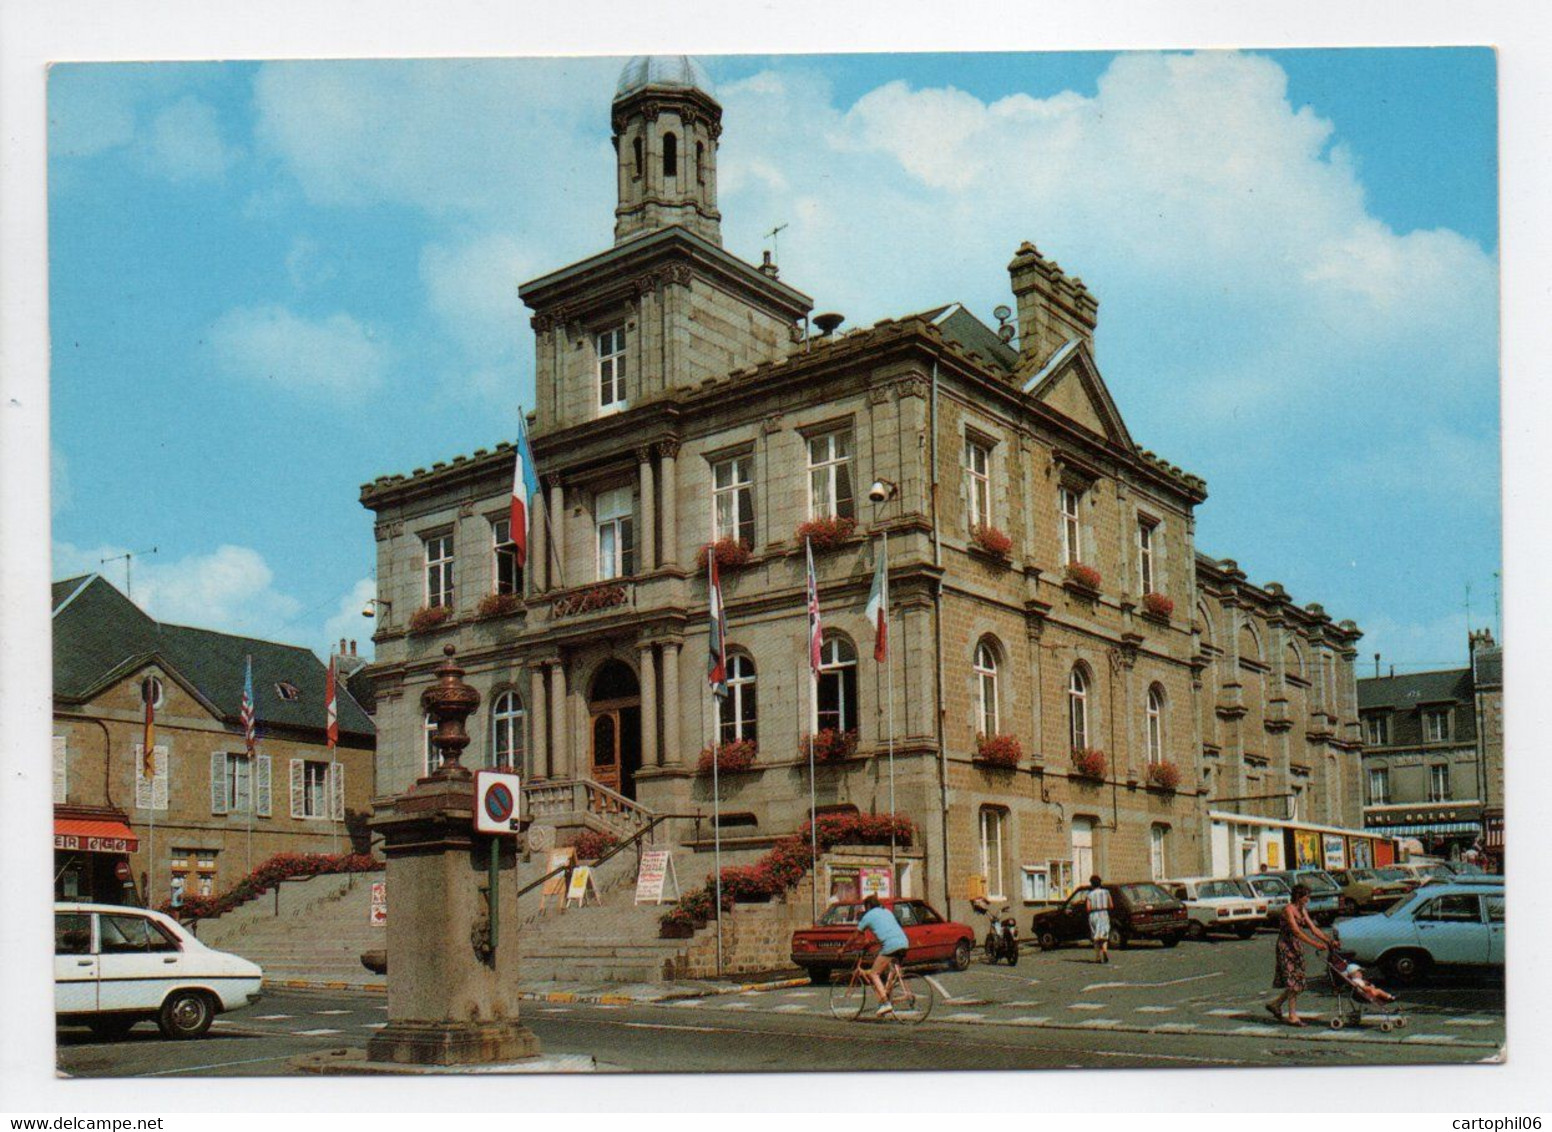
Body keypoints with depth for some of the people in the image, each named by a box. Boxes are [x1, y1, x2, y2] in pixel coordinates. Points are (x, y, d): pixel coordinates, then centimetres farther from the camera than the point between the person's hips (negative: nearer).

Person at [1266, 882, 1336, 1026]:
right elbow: (1296, 931, -24)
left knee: (1298, 982, 8)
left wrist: (1329, 941, -4)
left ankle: (1275, 1004, 22)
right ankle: (1292, 1016, -3)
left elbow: (1313, 928, 8)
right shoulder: (1288, 910, -16)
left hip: (1296, 947, 9)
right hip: (1285, 947, -9)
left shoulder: (1302, 910, 11)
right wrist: (1315, 944, -30)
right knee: (1292, 982, -8)